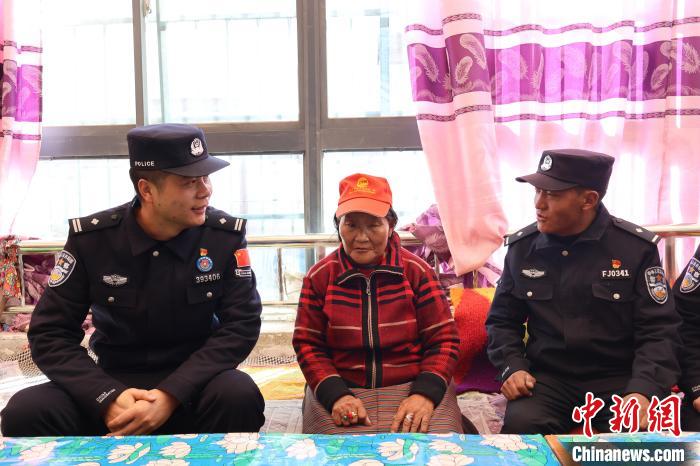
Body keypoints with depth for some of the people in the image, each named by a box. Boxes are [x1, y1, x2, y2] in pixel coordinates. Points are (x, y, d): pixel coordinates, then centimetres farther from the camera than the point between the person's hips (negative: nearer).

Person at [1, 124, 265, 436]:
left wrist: (170, 396, -22)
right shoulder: (90, 237, -7)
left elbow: (241, 324, -11)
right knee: (25, 412, -24)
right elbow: (50, 333, -5)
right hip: (115, 384, 1)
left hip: (191, 385, 0)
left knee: (239, 396, -32)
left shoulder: (226, 235, -9)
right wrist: (108, 398, -22)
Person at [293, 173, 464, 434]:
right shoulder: (319, 276, 3)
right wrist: (336, 395, -14)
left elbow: (443, 340, 1)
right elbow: (308, 345, 3)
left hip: (413, 386, 0)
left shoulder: (417, 271, 1)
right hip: (342, 390, 0)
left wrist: (425, 393, -16)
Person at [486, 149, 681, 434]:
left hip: (620, 378, -1)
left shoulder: (637, 247, -4)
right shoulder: (522, 247, 2)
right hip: (547, 378, 1)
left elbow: (658, 331, -5)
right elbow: (502, 320, 11)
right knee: (519, 427, -27)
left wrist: (643, 390, -20)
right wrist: (513, 367, -6)